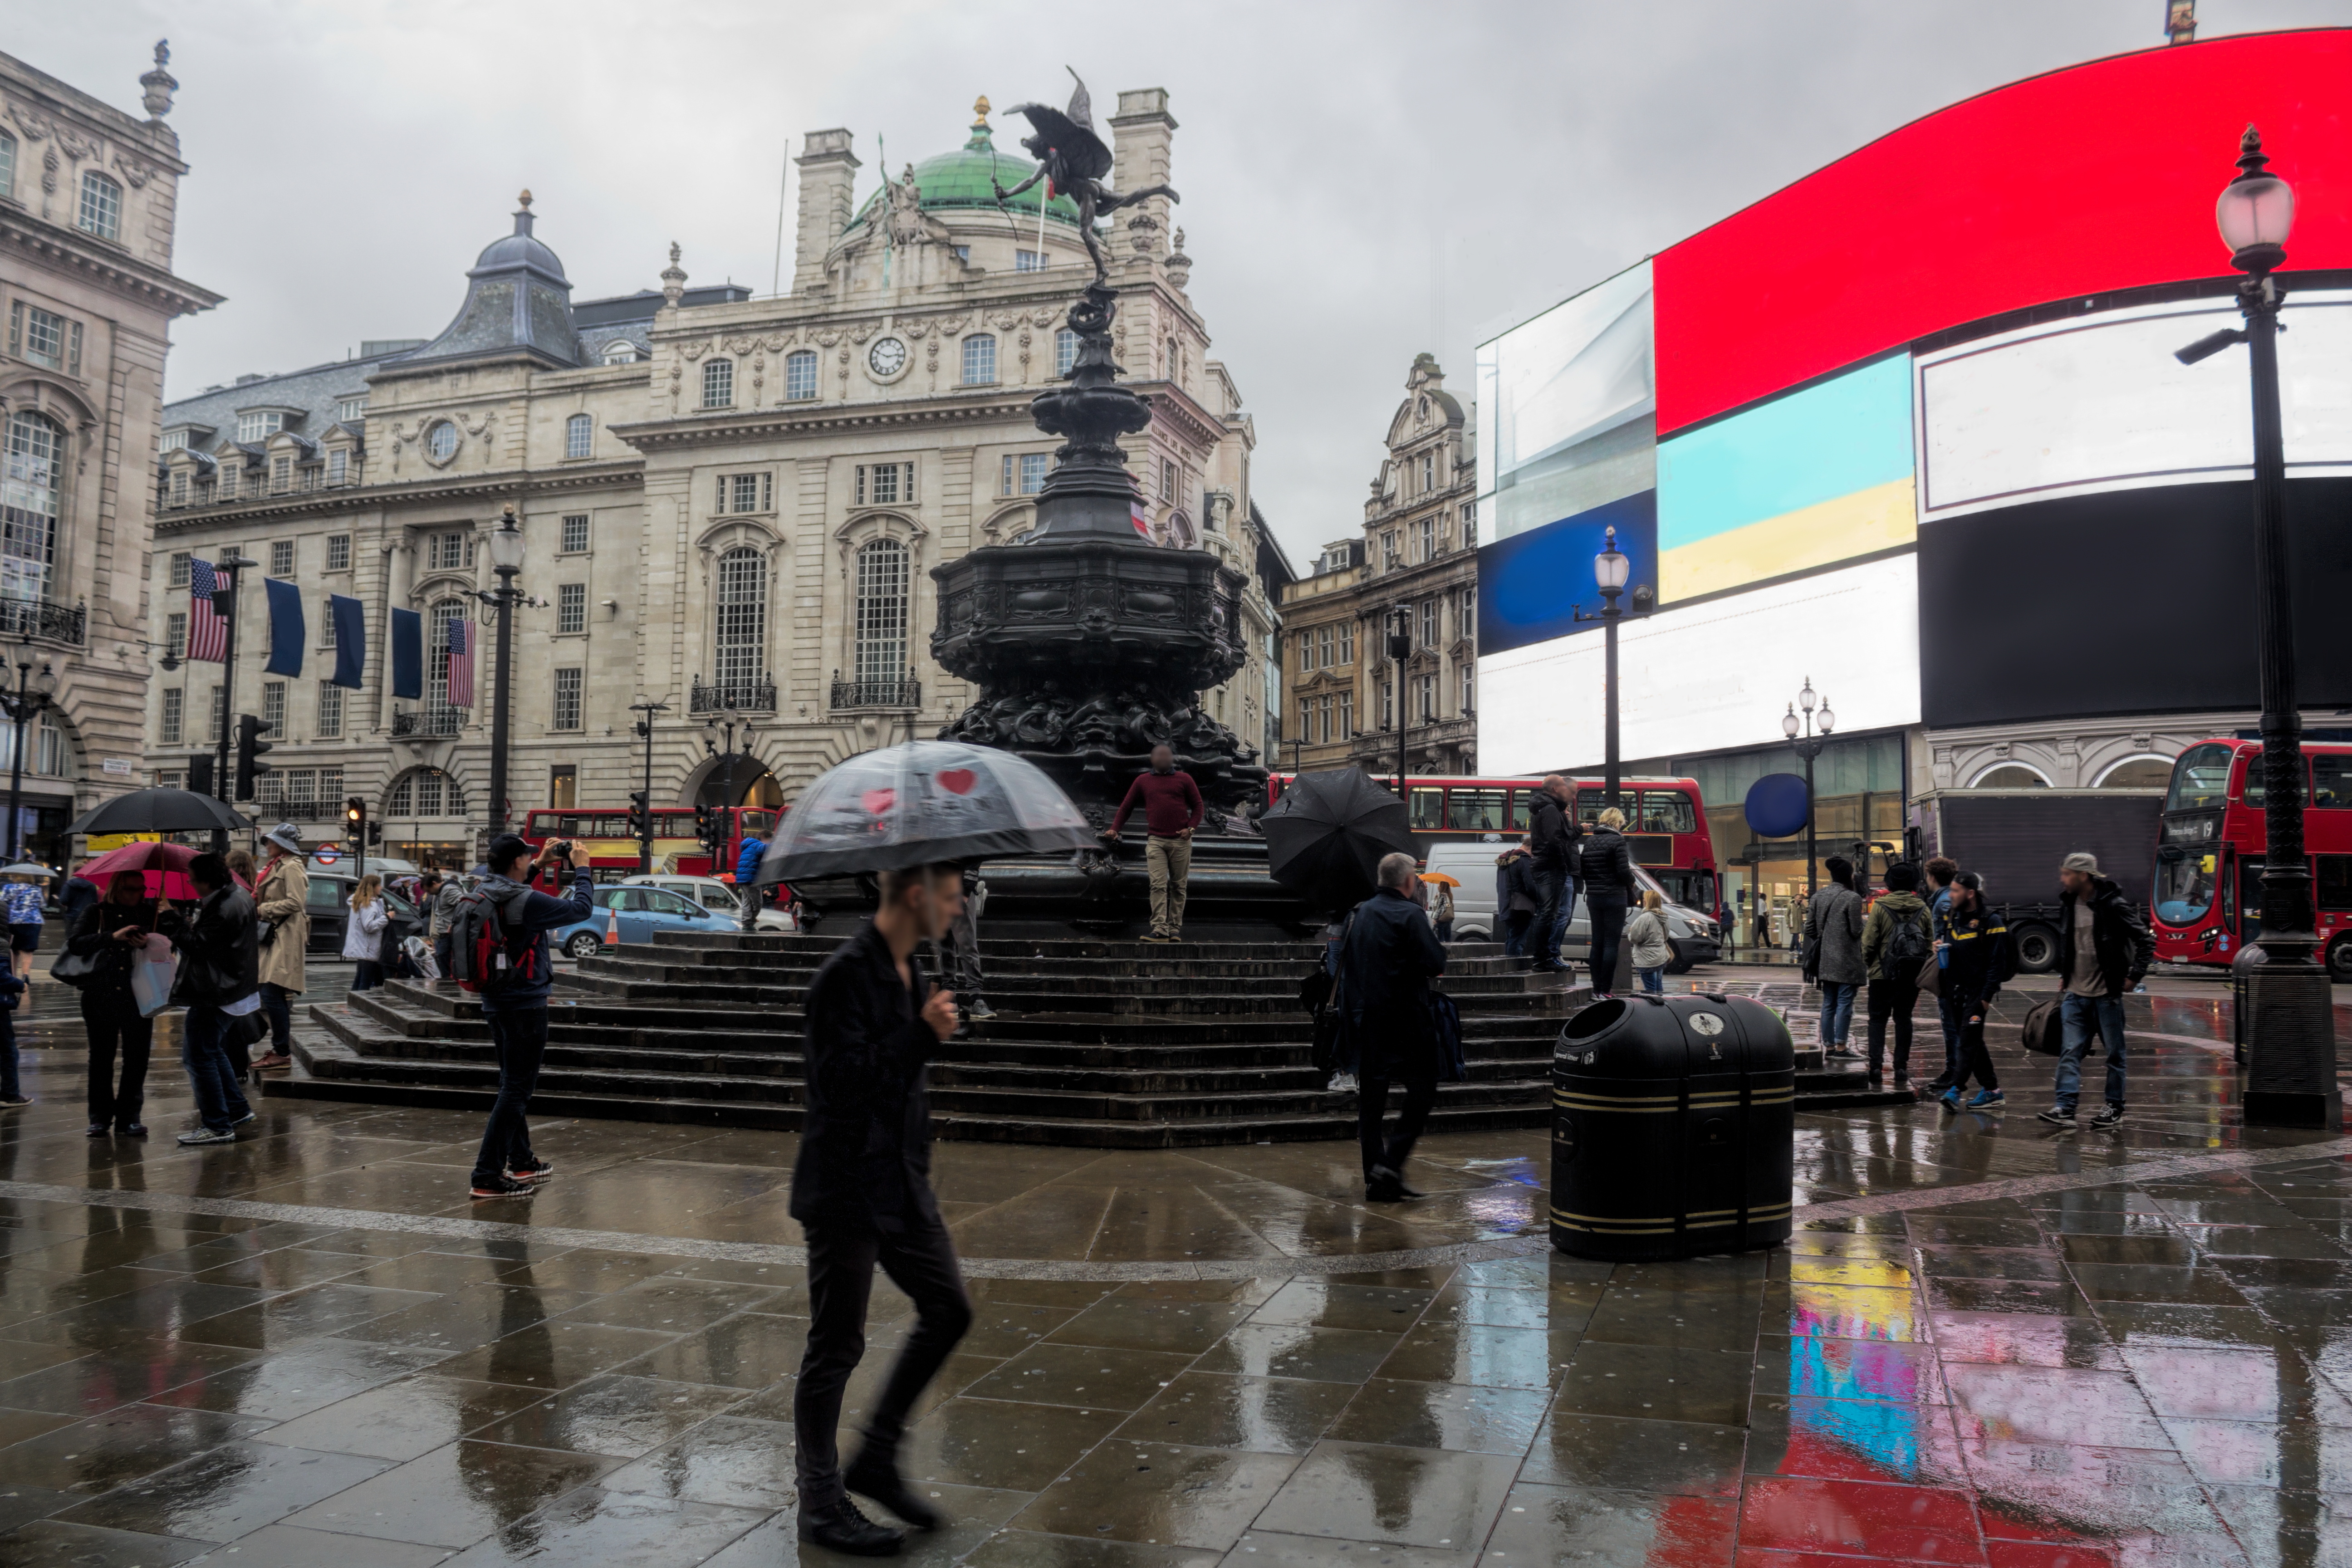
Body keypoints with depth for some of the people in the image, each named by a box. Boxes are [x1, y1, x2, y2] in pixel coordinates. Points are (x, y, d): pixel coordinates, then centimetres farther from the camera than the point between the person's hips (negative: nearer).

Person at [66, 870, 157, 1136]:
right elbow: (74, 944, -9)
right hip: (100, 998, 0)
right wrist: (112, 937, -21)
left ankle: (129, 1116, 10)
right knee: (101, 1059, 8)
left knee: (137, 1059, 1)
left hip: (138, 997, 0)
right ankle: (100, 1116, 18)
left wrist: (147, 943, -19)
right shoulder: (97, 913, 3)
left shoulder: (150, 912, 5)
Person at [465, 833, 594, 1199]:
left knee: (512, 1083, 20)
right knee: (517, 1088, -4)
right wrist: (581, 869, 2)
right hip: (525, 1004, -9)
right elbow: (581, 909, -12)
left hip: (494, 1003, 9)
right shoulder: (528, 902, -21)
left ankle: (520, 1162, 33)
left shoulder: (482, 894, 3)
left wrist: (540, 864, 23)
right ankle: (487, 1176, -7)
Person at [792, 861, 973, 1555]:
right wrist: (924, 1035, -24)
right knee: (837, 1344, 3)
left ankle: (876, 1459, 25)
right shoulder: (846, 975, -18)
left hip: (901, 1184, 9)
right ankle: (821, 1502, 18)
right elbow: (840, 1080, -26)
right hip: (846, 1190, -9)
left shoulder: (911, 971, 11)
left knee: (949, 1309, 11)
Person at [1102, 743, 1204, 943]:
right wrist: (1114, 829, 5)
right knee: (1158, 885, -12)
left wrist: (1190, 828, -4)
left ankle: (1175, 929, 10)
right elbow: (1126, 806, 16)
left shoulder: (1184, 779, 10)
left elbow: (1198, 807, 11)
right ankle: (1159, 930, -17)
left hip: (1180, 842, 0)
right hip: (1156, 841, 0)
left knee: (1178, 887, 4)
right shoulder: (1143, 781, 13)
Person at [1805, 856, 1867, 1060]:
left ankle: (1829, 1045, 16)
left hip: (1826, 960, 6)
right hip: (1847, 960, -6)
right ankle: (1841, 1047, 2)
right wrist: (1864, 924, 8)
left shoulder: (1818, 896, 6)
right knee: (1845, 1003, -1)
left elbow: (1810, 928, 7)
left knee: (1828, 1004, 11)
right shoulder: (1852, 898, -13)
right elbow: (1856, 930, -12)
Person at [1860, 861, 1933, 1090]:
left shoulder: (1880, 907, -8)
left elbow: (1869, 942, -7)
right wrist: (1922, 970, 14)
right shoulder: (1922, 909, 1)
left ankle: (1876, 1068, -6)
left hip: (1883, 974, -2)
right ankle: (1901, 1070, 8)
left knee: (1878, 1019, 5)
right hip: (1912, 975, 3)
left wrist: (1868, 964, 9)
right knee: (1903, 1018, 11)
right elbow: (1930, 942, 4)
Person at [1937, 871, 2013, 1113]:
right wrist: (1942, 948, 4)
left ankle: (1955, 1091, -21)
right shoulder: (1952, 918, 10)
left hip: (1978, 990, -8)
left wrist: (1986, 996, -17)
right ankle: (1992, 1090, 20)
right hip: (1957, 990, 8)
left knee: (1969, 1039, -13)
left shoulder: (1991, 922, -11)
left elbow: (1997, 963, -13)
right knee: (1974, 1041, 11)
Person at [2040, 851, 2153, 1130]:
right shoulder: (2067, 904, 7)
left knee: (2114, 1052, 7)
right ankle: (2066, 1107, -6)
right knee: (2070, 1051, -3)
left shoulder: (2113, 905, -12)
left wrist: (2134, 975, -12)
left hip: (2107, 994, -5)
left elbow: (2146, 940, -8)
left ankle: (2115, 1107, 18)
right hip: (2074, 993, 5)